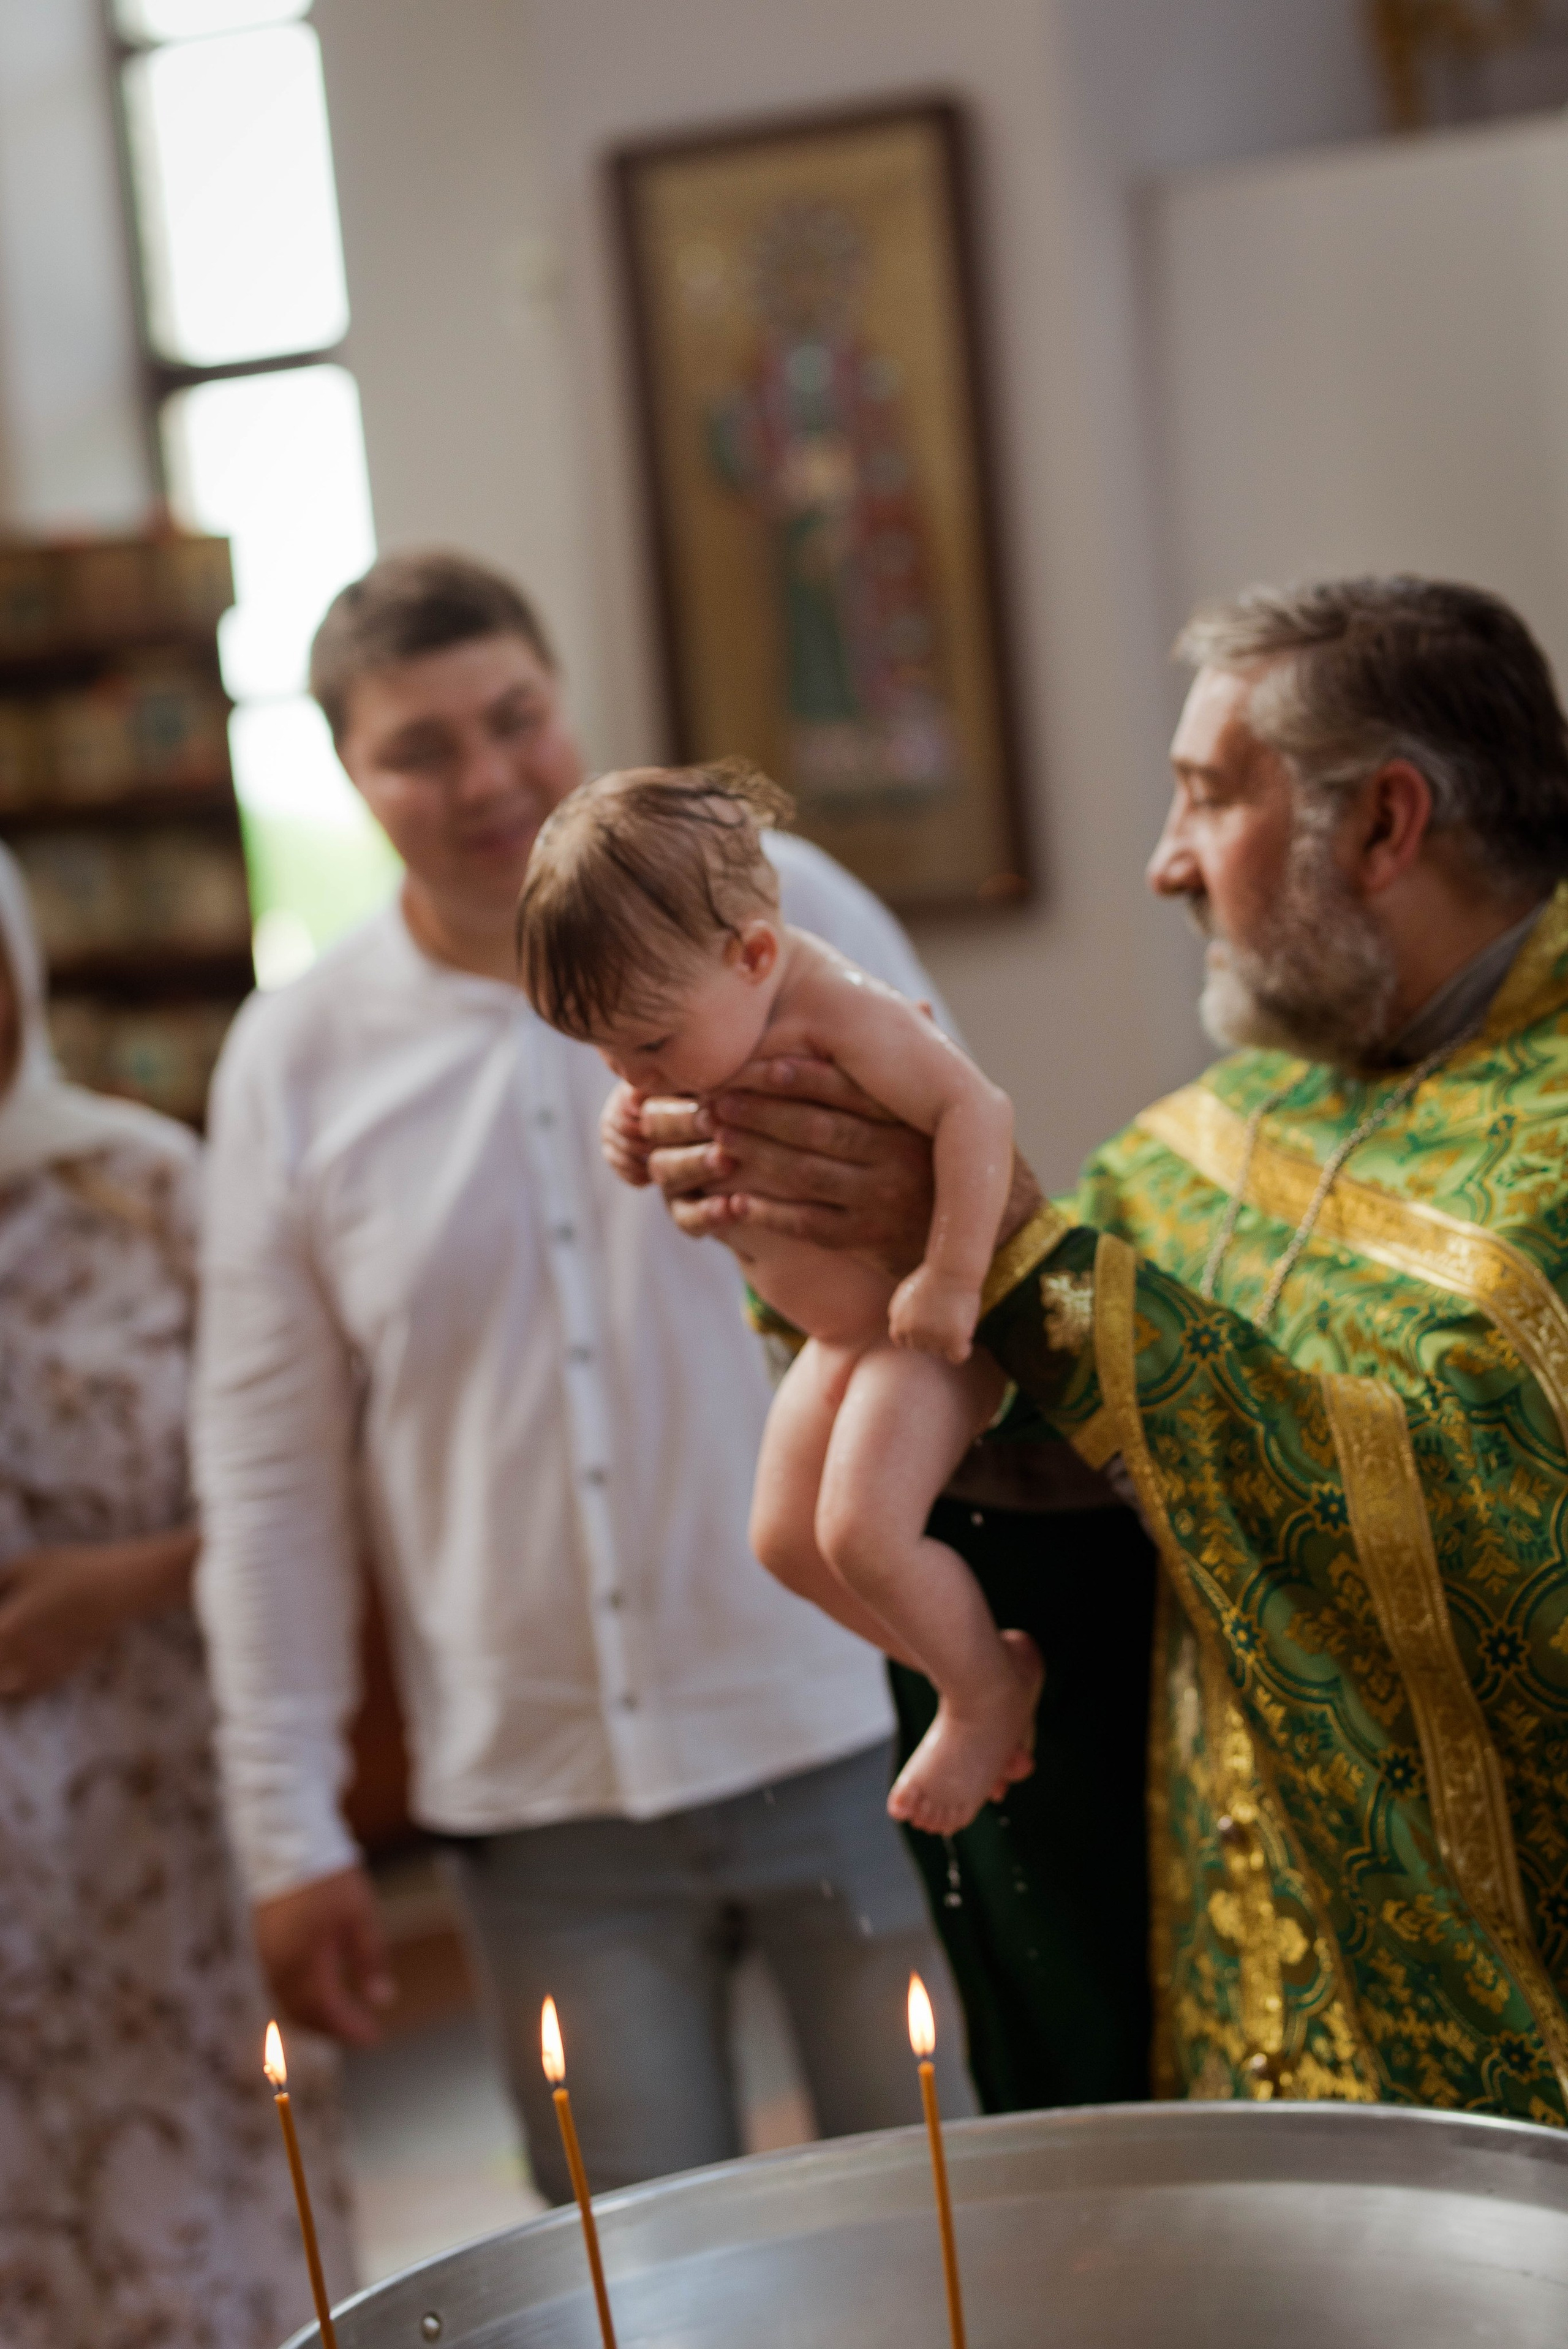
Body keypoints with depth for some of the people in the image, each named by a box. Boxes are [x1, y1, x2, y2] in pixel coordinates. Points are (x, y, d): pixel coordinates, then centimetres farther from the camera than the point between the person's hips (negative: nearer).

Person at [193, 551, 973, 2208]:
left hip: (855, 1731, -1)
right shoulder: (293, 1063, 2)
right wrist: (288, 1825, 4)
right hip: (542, 1802, 1)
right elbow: (268, 1472, 5)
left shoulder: (782, 911, -2)